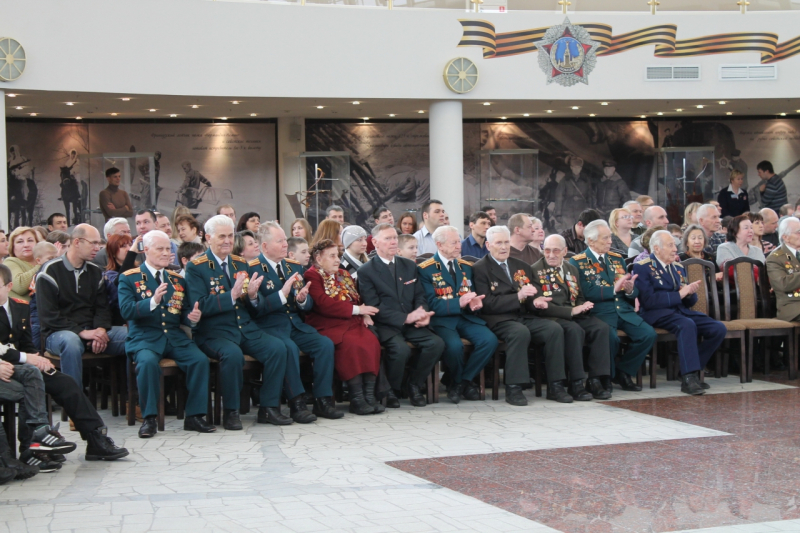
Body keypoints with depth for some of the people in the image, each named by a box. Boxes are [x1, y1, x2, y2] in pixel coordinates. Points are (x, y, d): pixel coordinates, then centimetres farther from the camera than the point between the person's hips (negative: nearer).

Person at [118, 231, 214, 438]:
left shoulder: (177, 279, 18)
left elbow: (185, 311, 16)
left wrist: (192, 317, -9)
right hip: (144, 337, -4)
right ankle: (149, 418, -20)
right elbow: (126, 311, -11)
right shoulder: (129, 278, 3)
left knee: (200, 359, -23)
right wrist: (152, 301, -26)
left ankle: (194, 416, -12)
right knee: (148, 362, -36)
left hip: (175, 337, 4)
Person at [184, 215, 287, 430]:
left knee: (277, 348, -18)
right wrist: (232, 295, -25)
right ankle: (230, 412, -17)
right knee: (232, 354, -35)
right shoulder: (196, 267, -3)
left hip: (245, 329, 6)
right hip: (213, 332, -6)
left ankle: (268, 408, -8)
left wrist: (252, 295, -7)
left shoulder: (240, 264, 15)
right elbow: (199, 307, -16)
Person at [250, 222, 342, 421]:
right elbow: (257, 307, -17)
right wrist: (282, 294, -27)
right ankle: (297, 403, -24)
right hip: (268, 325, -6)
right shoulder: (253, 269, -6)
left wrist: (302, 299, -7)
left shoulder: (294, 266, 15)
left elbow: (309, 304, 16)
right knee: (289, 348, -34)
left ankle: (323, 400, -13)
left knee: (325, 344, -17)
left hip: (295, 323, 6)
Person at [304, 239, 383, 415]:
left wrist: (365, 314, 0)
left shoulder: (343, 274, 25)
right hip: (327, 325, -6)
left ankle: (369, 395, -28)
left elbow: (356, 299, 24)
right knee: (351, 343, -34)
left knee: (371, 341, -24)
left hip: (351, 322, 7)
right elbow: (323, 304, -13)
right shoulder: (312, 276, 0)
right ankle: (356, 398, -30)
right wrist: (357, 310, -13)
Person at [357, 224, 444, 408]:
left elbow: (420, 296, 15)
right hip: (385, 325, -5)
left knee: (437, 343, -23)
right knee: (401, 349, -35)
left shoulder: (409, 266, 18)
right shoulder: (366, 271, 0)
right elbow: (374, 307, -9)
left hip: (412, 324, 5)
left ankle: (413, 385, -1)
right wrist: (406, 318, -18)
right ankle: (391, 390, -7)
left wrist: (422, 313, -10)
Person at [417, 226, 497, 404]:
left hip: (466, 318, 5)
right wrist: (458, 303, -22)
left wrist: (475, 303, -8)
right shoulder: (425, 269, -1)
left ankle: (465, 380, -3)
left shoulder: (466, 266, 17)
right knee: (454, 345, -35)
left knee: (490, 340, -24)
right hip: (442, 320, -5)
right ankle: (456, 381, -2)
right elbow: (431, 304, -9)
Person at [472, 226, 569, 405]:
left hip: (525, 316, 6)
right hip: (498, 320, -6)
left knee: (555, 328, -21)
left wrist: (536, 302, -2)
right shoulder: (480, 269, 2)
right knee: (520, 332, -36)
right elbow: (488, 304, -9)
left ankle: (555, 386, -18)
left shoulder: (522, 267, 22)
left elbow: (532, 297, 24)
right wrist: (518, 297, -20)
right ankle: (513, 388, -30)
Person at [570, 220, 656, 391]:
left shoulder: (617, 259, 20)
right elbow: (586, 293, -12)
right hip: (599, 311, -6)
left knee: (648, 334, -19)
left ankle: (622, 371, 3)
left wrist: (630, 290, -5)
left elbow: (634, 292, 19)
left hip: (624, 311, 6)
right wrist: (614, 289, -15)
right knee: (611, 337, -34)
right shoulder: (577, 262, 2)